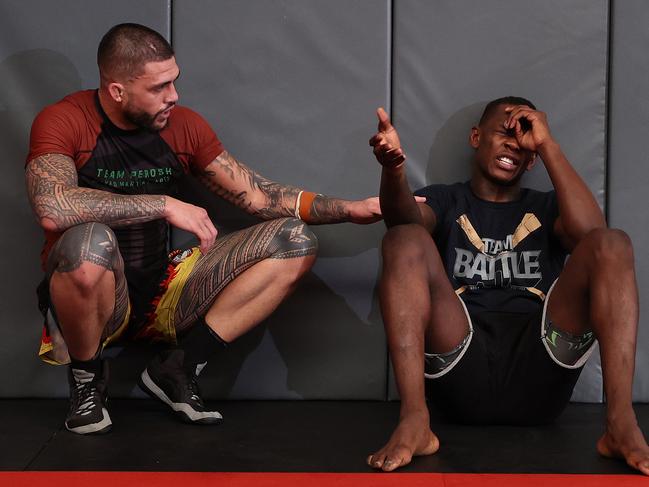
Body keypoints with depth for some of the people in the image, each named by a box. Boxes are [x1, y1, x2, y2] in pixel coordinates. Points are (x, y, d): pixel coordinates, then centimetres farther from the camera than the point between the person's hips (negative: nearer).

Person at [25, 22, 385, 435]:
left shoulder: (184, 126, 2)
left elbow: (259, 196, 4)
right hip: (98, 297, -5)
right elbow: (53, 208, -33)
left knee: (296, 242, -6)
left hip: (162, 290, 5)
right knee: (89, 242, -41)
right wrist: (165, 205, -29)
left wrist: (353, 209, -3)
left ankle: (179, 367, -8)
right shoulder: (64, 122, -14)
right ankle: (87, 378, -9)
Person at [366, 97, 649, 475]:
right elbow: (404, 219, -6)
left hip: (537, 365, 1)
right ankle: (414, 421, -34)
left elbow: (590, 230, -1)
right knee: (406, 241, -20)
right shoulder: (444, 201, 21)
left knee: (611, 244, -15)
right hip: (460, 372, -1)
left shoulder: (546, 207, 25)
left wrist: (547, 144, 3)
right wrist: (394, 168, -28)